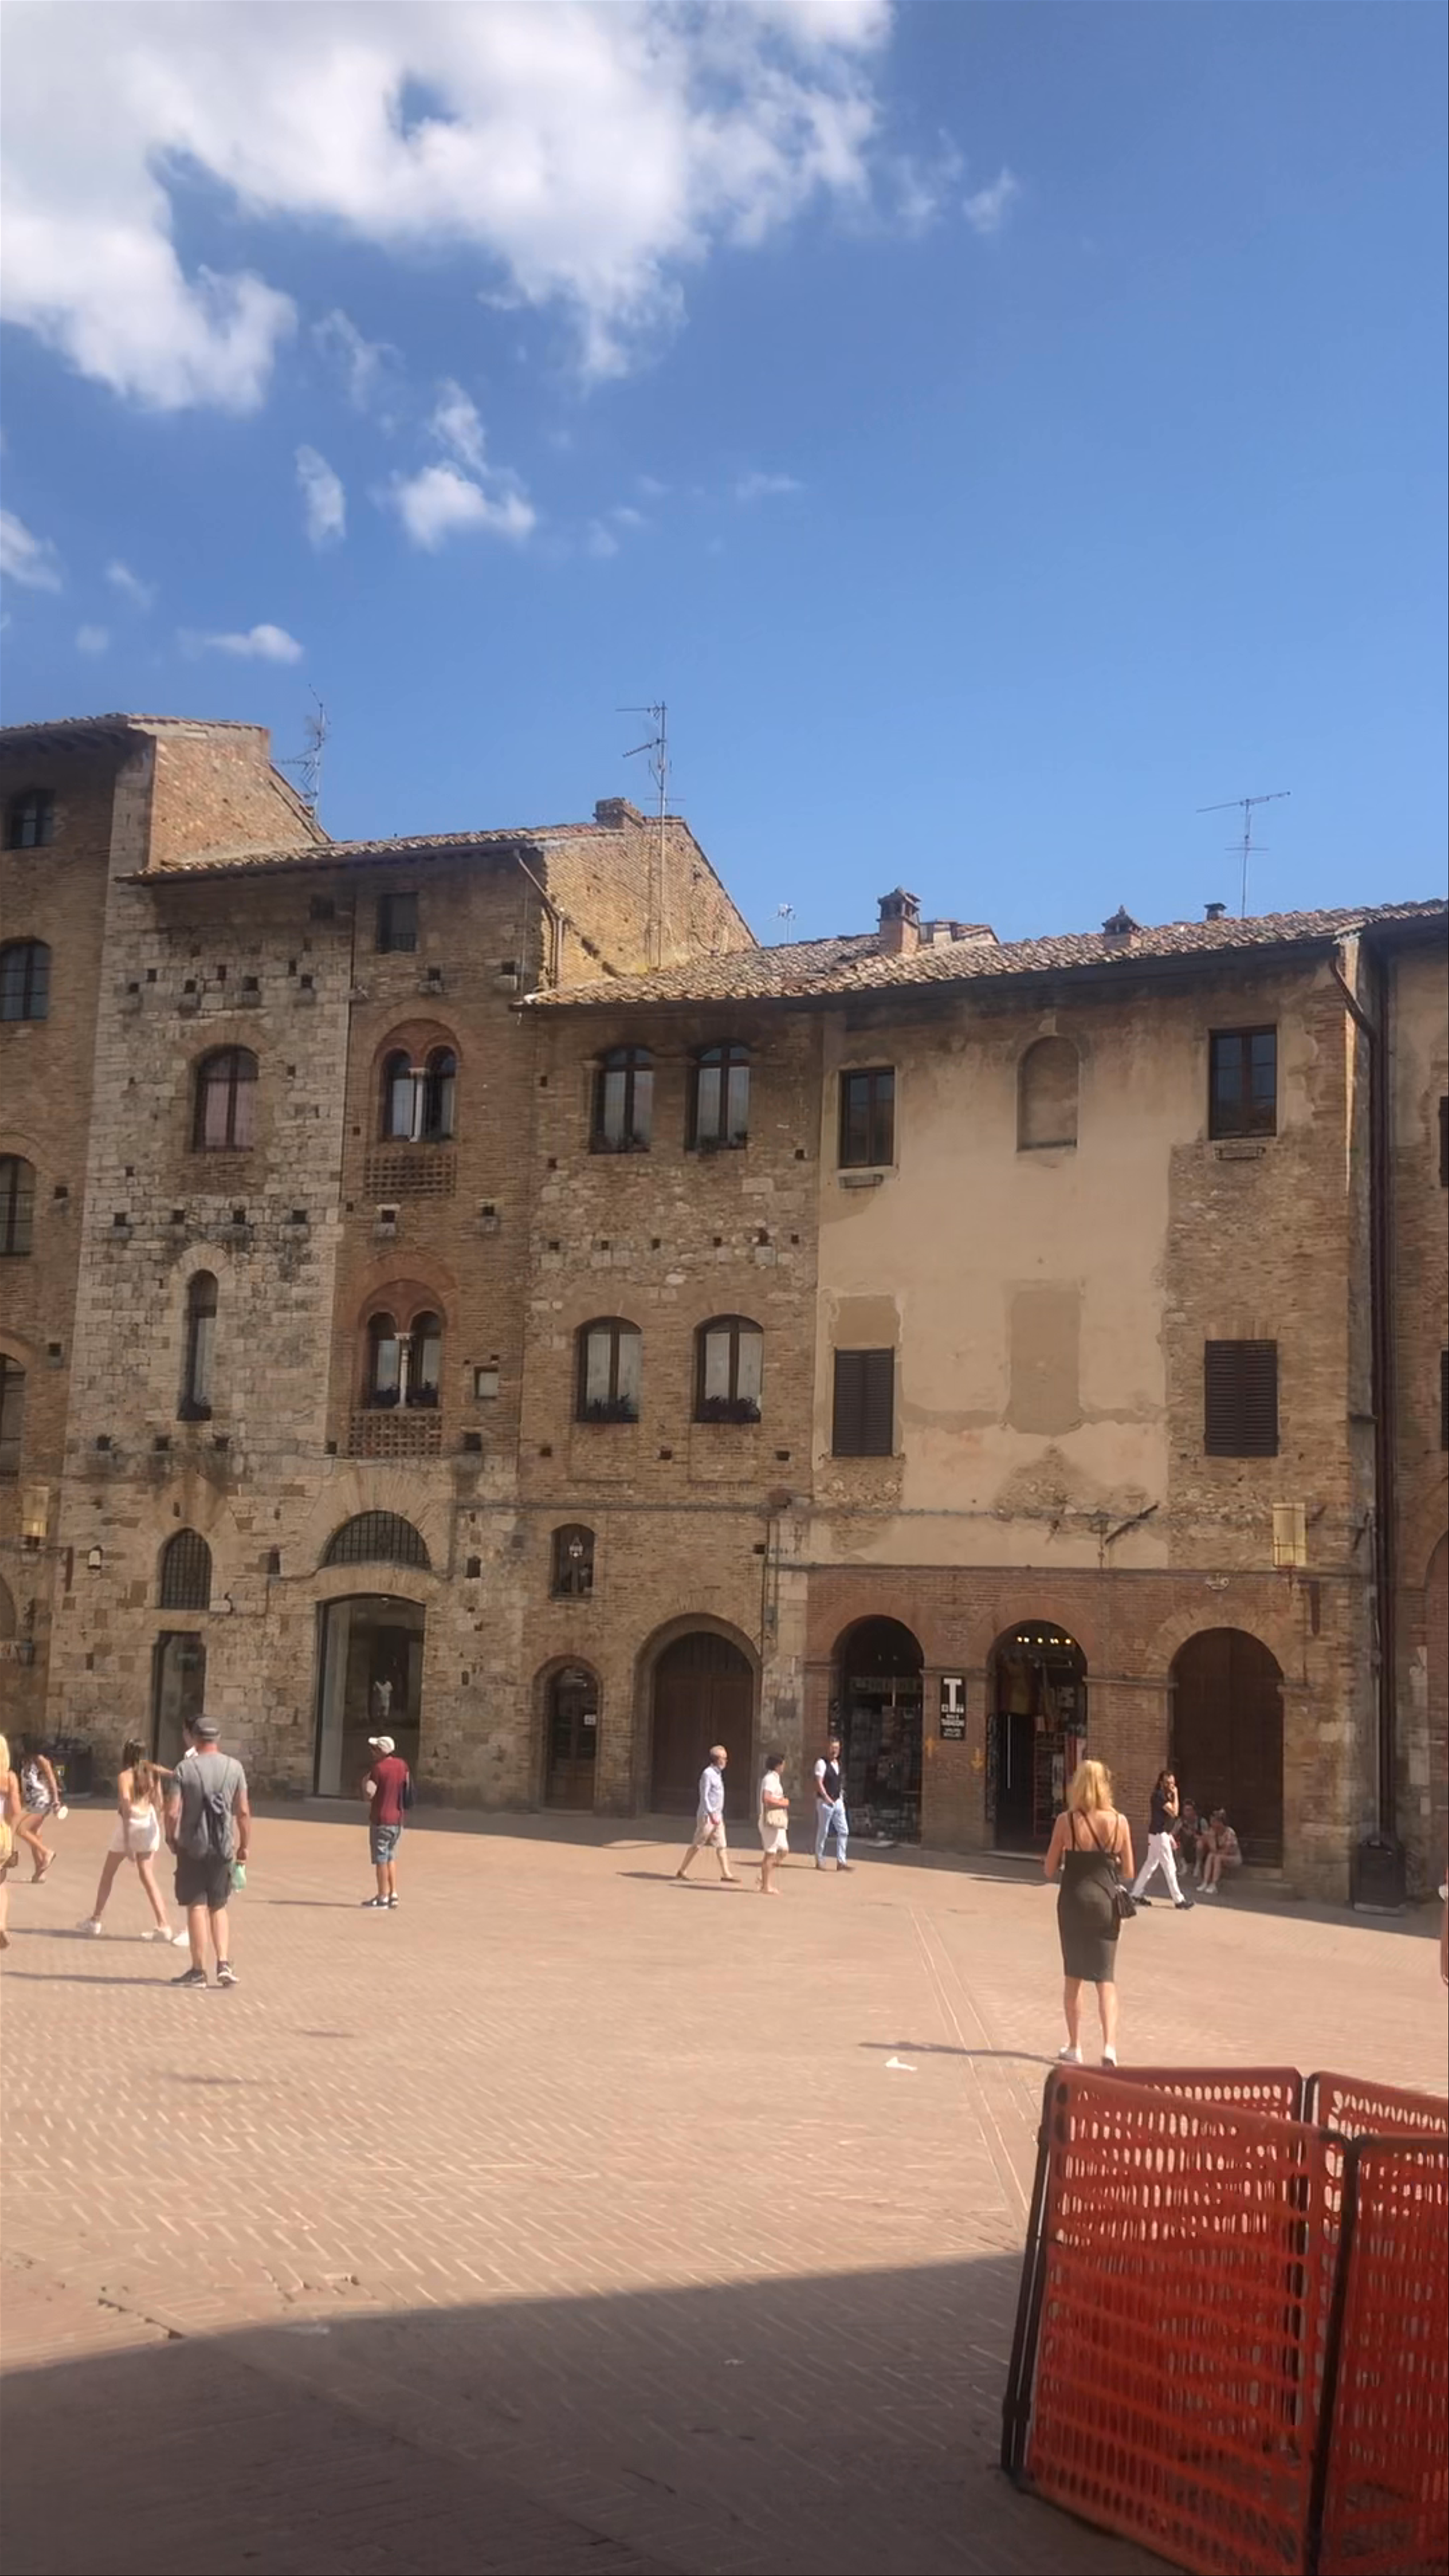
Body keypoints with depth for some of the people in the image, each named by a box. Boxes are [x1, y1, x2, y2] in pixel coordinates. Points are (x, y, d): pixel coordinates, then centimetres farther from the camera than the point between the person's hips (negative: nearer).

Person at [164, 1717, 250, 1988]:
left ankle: (198, 1970, 6)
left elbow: (172, 1813, -12)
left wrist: (171, 1838, 6)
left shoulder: (185, 1769, -7)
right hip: (223, 1848, 3)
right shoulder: (234, 1768, 1)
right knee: (218, 1907, 14)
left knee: (196, 1907, 3)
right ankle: (224, 1964, 4)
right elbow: (243, 1812, 1)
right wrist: (245, 1847, 9)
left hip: (193, 1847, -3)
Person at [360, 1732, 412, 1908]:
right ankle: (393, 1894, 15)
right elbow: (407, 1786, 18)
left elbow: (369, 1795, -18)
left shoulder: (378, 1768, -16)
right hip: (397, 1819, 7)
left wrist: (365, 1781, -1)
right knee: (391, 1857, 18)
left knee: (381, 1859, 0)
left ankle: (383, 1898, 3)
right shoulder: (402, 1765, 4)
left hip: (380, 1820, -7)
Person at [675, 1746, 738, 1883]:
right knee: (697, 1845, -2)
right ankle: (682, 1870, 8)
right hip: (707, 1816, -9)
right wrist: (711, 1814, -25)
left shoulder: (718, 1774, 14)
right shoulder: (708, 1774, -14)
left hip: (717, 1816, 9)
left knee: (721, 1846, 4)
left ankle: (726, 1874, 3)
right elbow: (704, 1796, -19)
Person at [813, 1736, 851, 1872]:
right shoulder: (822, 1764, -10)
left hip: (838, 1802, 7)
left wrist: (841, 1798, 12)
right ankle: (819, 1860, 13)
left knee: (844, 1831, 1)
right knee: (823, 1832, 2)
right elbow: (819, 1783, -15)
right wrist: (827, 1799, -20)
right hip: (825, 1802, -7)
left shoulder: (838, 1764, 14)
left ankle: (841, 1861, 3)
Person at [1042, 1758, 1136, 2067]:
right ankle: (1109, 2045, -11)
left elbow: (1049, 1870, -4)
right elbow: (1128, 1872, 2)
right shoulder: (1119, 1822, -5)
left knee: (1073, 1977, 14)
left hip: (1073, 1901, -1)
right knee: (1106, 1979, 6)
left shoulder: (1066, 1821, -9)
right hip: (1106, 1902, 1)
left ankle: (1074, 2047, 20)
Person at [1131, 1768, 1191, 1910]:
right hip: (1159, 1835, -10)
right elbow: (1174, 1812, -23)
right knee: (1170, 1867, -6)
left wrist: (1171, 1838, 17)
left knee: (1150, 1865, 13)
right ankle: (1179, 1900, -2)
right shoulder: (1159, 1795, -16)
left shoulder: (1166, 1797, 17)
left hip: (1161, 1834, 10)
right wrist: (1176, 1795, -15)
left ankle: (1136, 1894, 18)